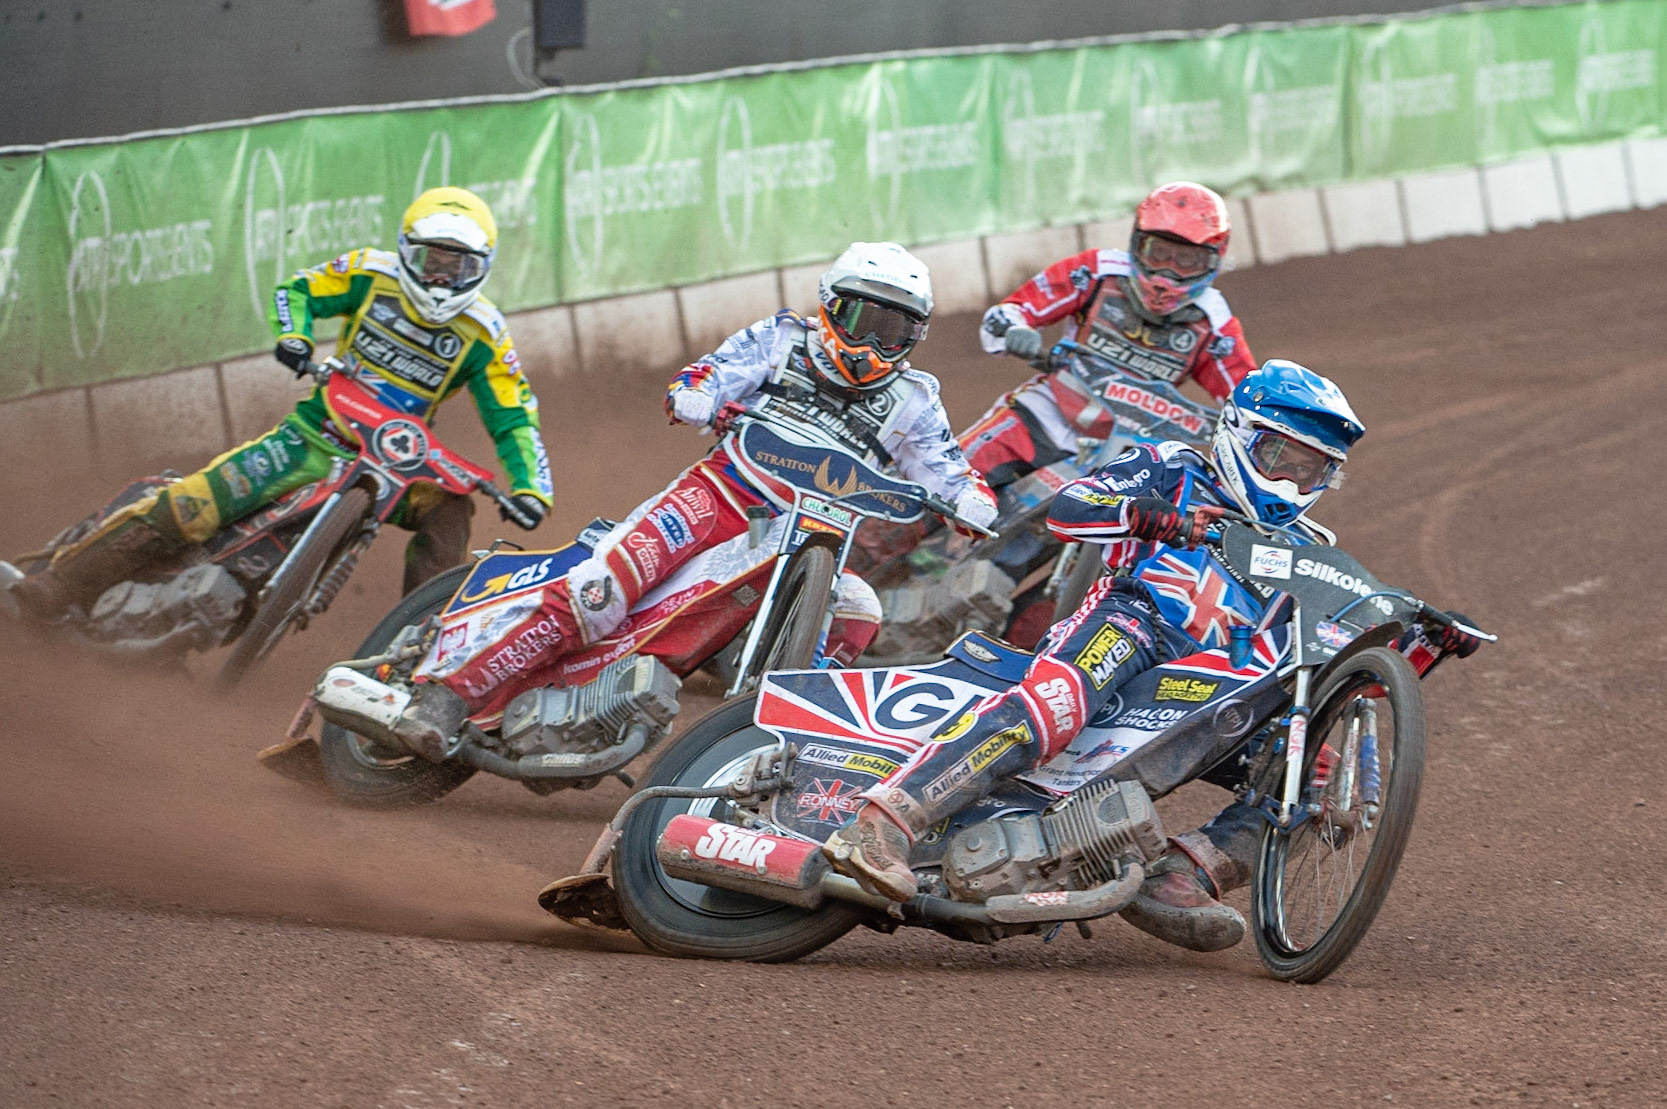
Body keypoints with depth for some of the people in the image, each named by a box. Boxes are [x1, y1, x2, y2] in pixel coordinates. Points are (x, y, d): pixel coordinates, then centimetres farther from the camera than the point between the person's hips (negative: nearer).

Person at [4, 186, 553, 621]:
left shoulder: (484, 338, -6)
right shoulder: (373, 273, -5)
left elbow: (515, 420, -4)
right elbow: (297, 292, 5)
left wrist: (532, 489, -20)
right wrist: (292, 335, -16)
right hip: (317, 435, -1)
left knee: (449, 510, -29)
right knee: (193, 503, -16)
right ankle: (58, 585, -12)